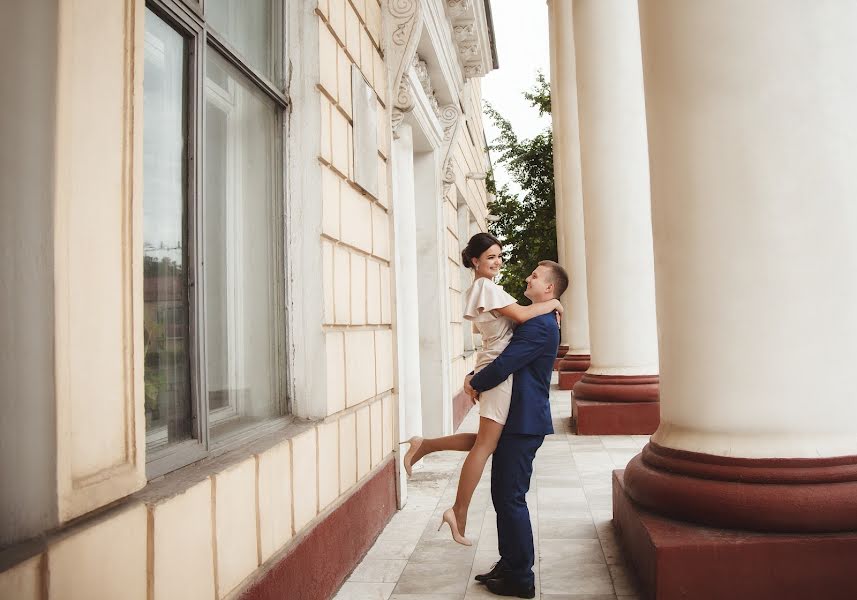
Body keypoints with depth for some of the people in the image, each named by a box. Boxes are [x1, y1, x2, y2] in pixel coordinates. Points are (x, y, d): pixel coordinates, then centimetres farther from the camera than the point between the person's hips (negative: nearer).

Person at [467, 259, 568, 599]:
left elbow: (504, 365, -22)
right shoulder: (538, 322, 16)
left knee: (511, 498, -2)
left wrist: (474, 383, -4)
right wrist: (478, 380, 5)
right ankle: (509, 565, 28)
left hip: (524, 423, -10)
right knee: (503, 495, 16)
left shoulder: (540, 326, -18)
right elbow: (508, 360, 20)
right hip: (515, 420, 10)